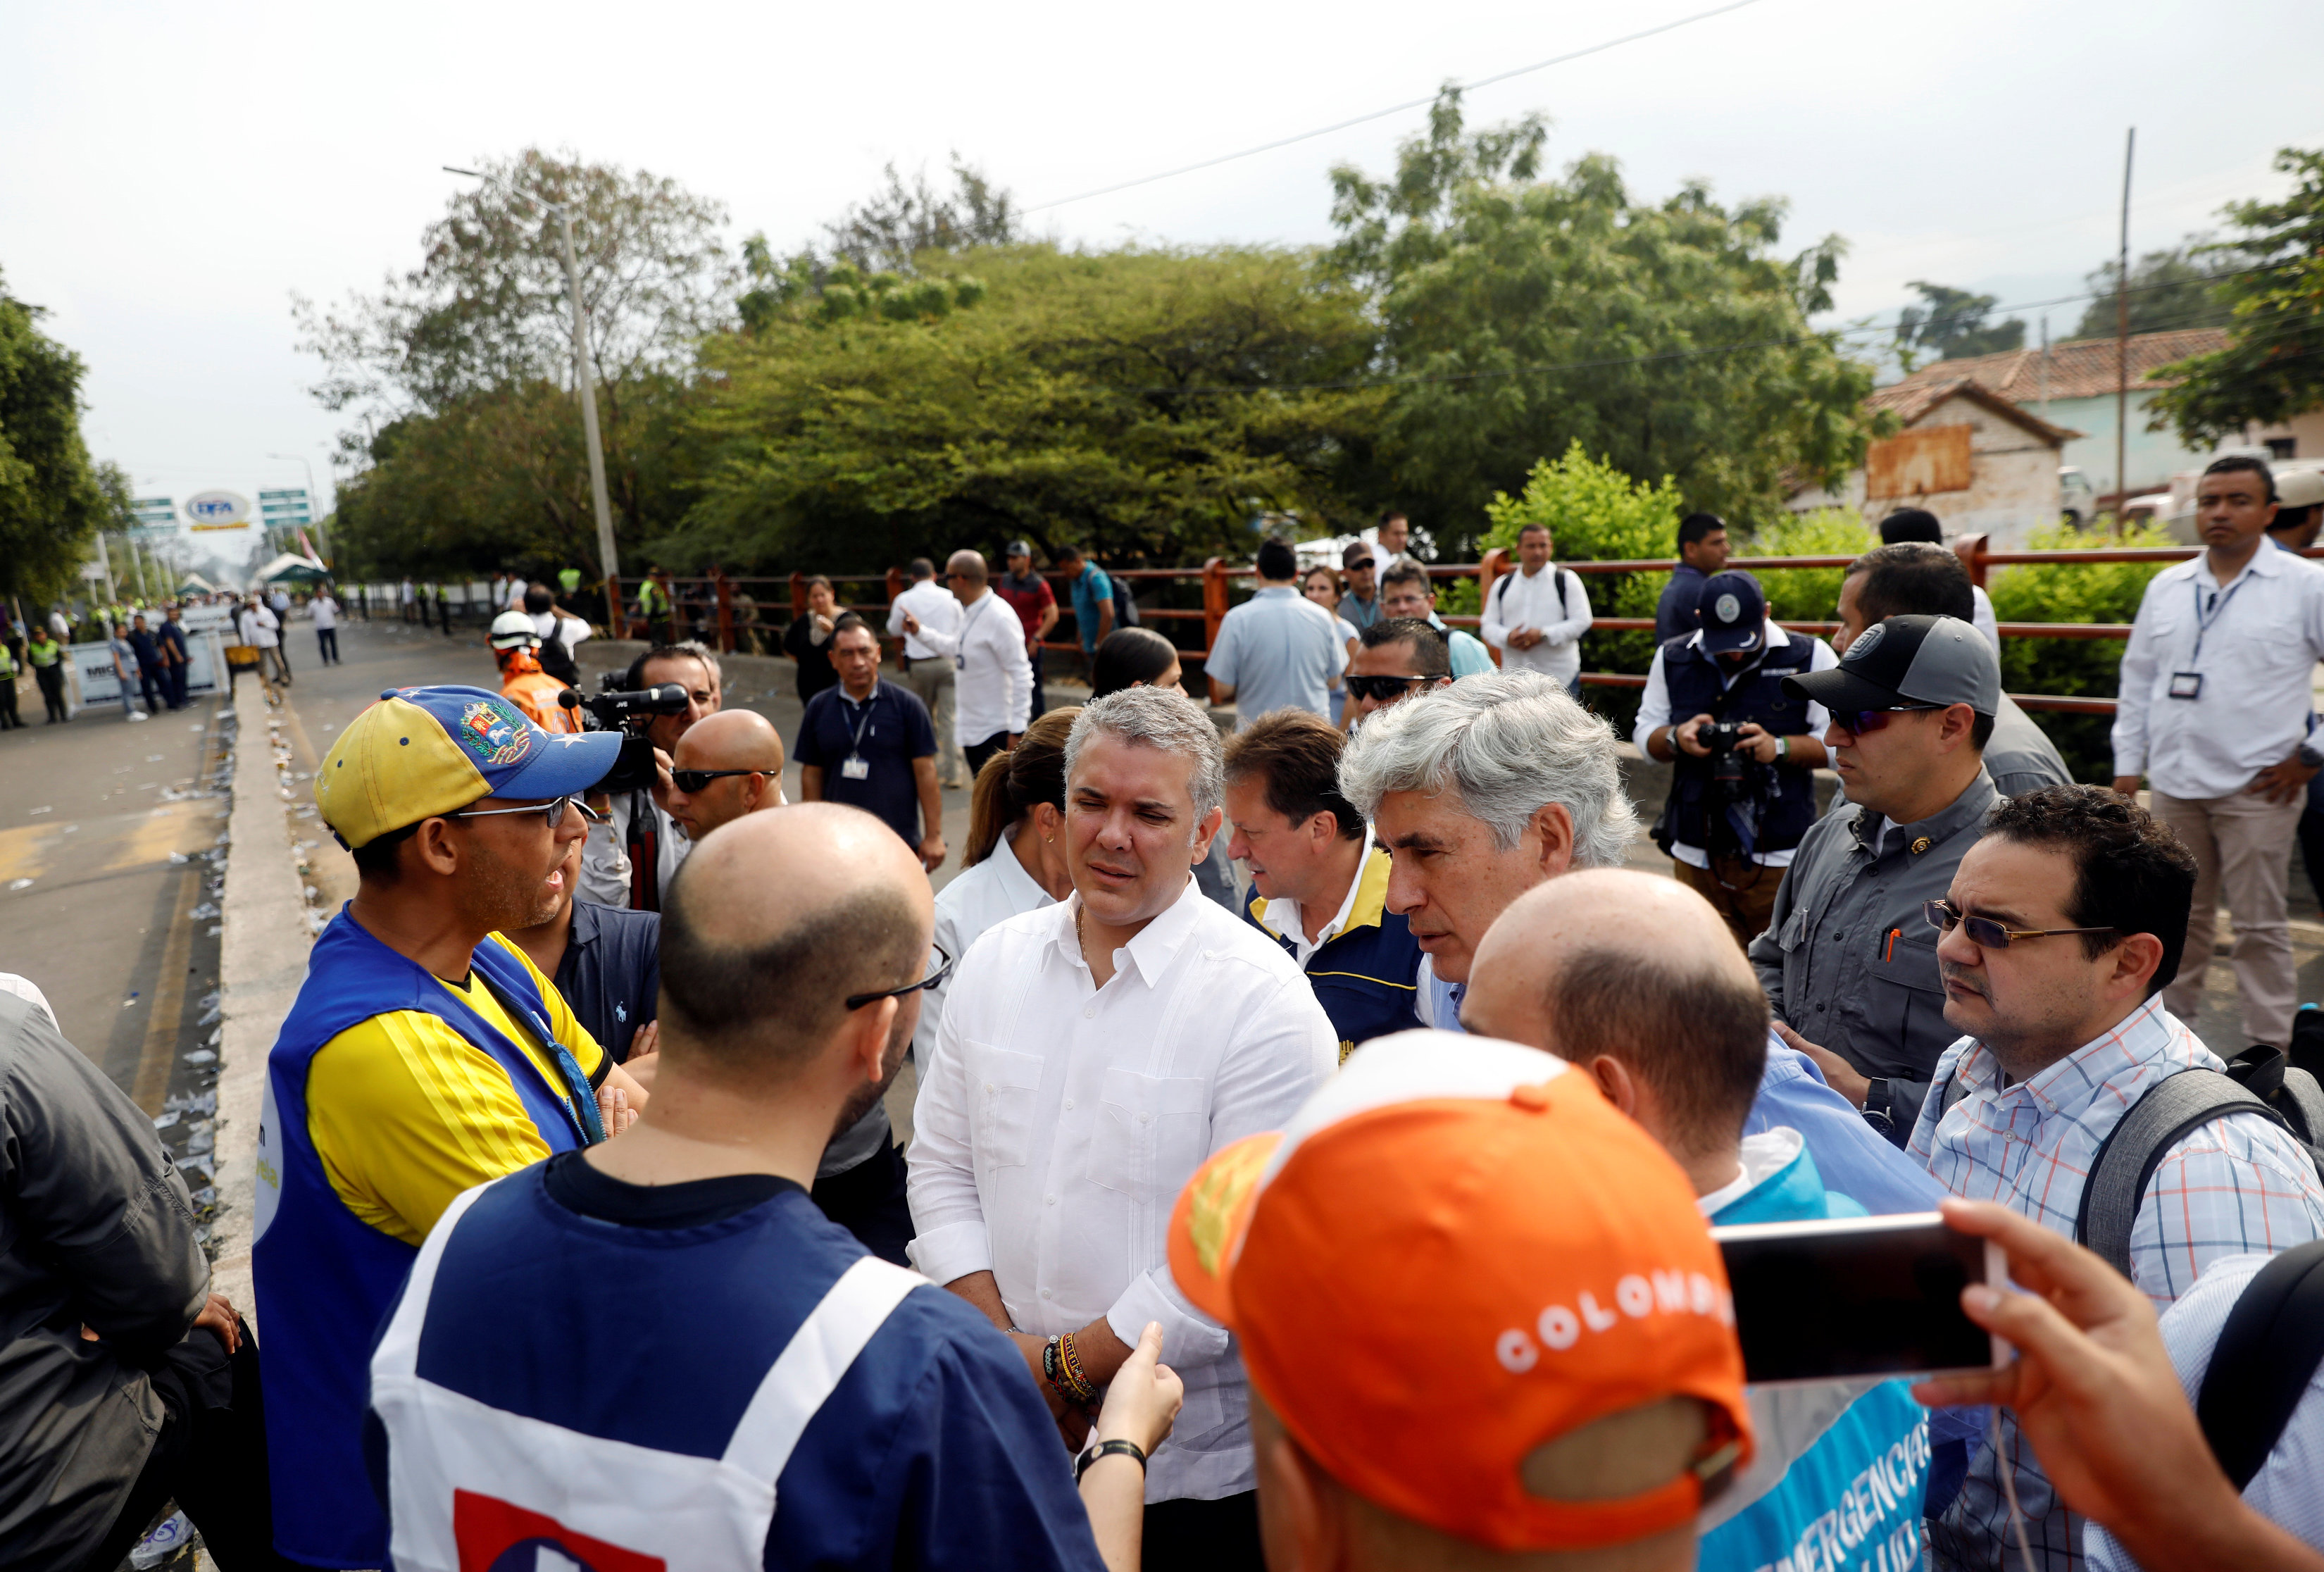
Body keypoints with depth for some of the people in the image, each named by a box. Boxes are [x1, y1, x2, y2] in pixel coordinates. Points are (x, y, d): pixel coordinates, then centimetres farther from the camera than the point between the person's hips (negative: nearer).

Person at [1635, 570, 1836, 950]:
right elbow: (1644, 734, 13)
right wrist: (1676, 738, -9)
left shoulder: (1811, 658, 1)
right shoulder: (1673, 660, 8)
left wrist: (1779, 747, -17)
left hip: (1780, 856, -2)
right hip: (1697, 853, 2)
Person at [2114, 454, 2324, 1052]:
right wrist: (2127, 765, 9)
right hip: (2174, 783, 4)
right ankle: (2175, 1016, 30)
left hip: (2257, 789, -4)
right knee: (2181, 914, 16)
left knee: (2260, 925, 2)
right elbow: (2137, 680, 13)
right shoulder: (2166, 587, 9)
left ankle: (2269, 1051, 12)